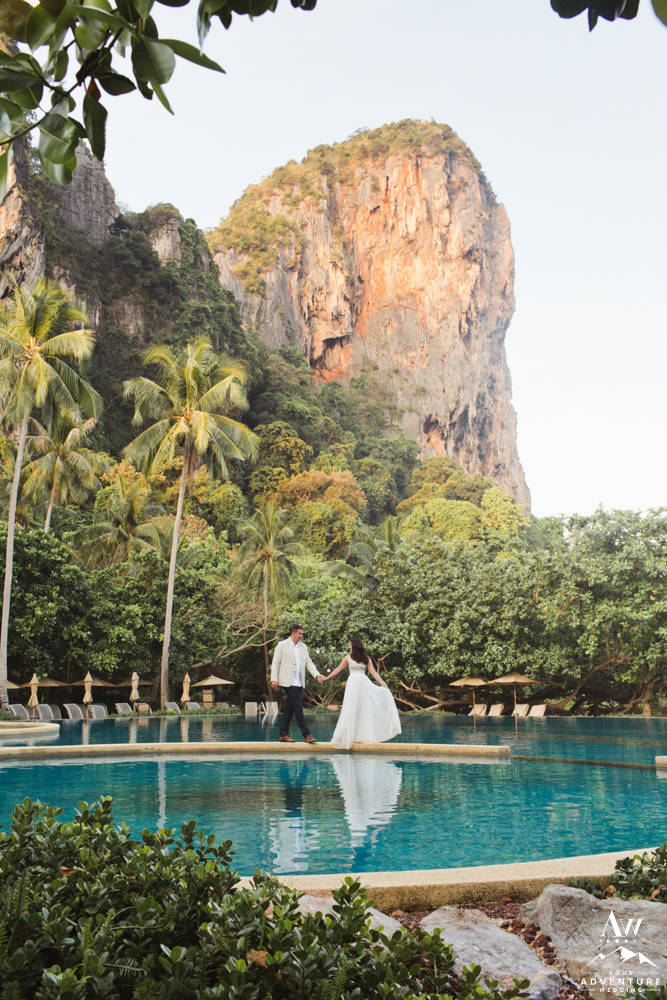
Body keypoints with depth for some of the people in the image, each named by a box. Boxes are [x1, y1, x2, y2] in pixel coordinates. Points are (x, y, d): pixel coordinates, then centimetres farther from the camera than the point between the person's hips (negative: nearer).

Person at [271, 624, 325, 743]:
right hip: (288, 682, -6)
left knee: (290, 709, 9)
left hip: (299, 683, 6)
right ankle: (307, 734, -9)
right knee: (298, 708, -10)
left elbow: (309, 663, 13)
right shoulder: (282, 645, 0)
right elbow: (275, 662, -2)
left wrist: (317, 675, -2)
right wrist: (274, 679, -9)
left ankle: (284, 735, 15)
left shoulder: (303, 647, 16)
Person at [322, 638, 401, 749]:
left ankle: (361, 735, 5)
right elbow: (338, 669, 12)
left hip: (364, 683, 1)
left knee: (363, 709, 1)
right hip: (353, 683, -1)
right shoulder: (348, 658, 9)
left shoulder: (366, 659, 9)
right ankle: (349, 735, 0)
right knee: (351, 710, -1)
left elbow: (373, 672, 7)